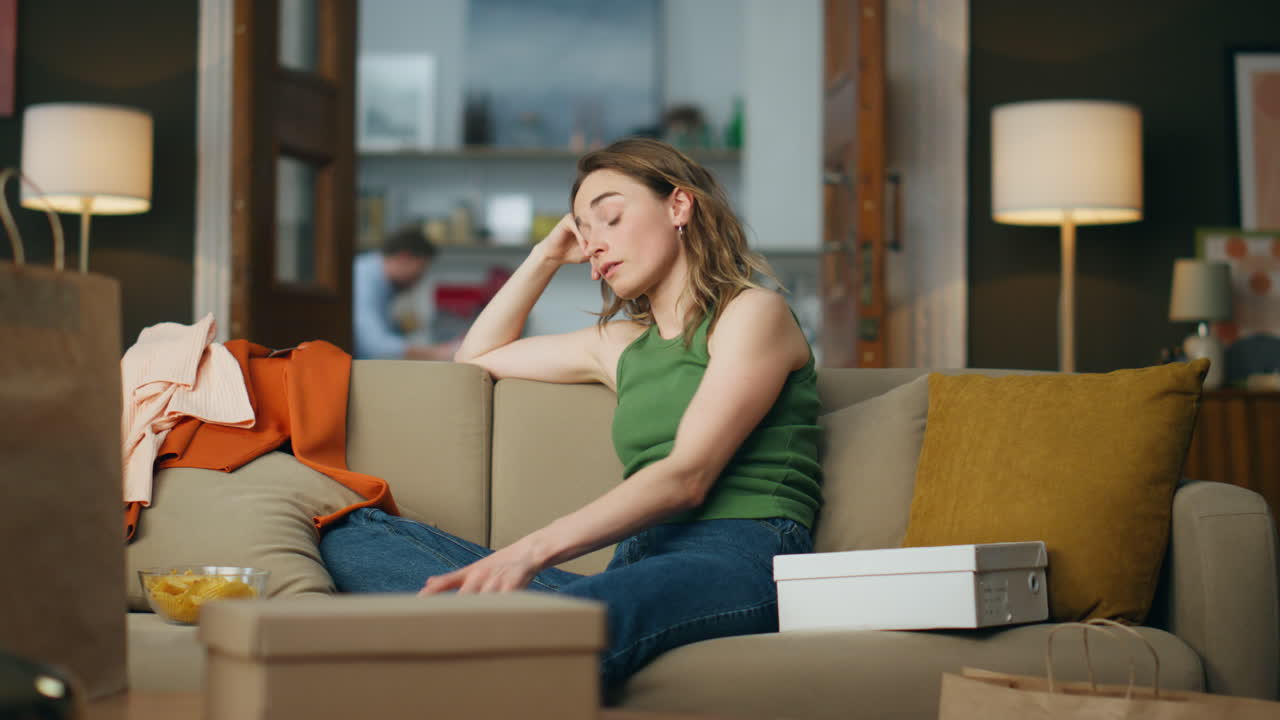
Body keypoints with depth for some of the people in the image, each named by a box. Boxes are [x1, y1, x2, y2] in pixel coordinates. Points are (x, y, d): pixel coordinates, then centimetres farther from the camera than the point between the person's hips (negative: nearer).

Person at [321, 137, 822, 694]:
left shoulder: (753, 312, 6)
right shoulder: (623, 345, 29)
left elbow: (687, 477, -10)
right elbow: (476, 355, 44)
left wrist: (531, 551, -22)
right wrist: (549, 255, 32)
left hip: (737, 555, -7)